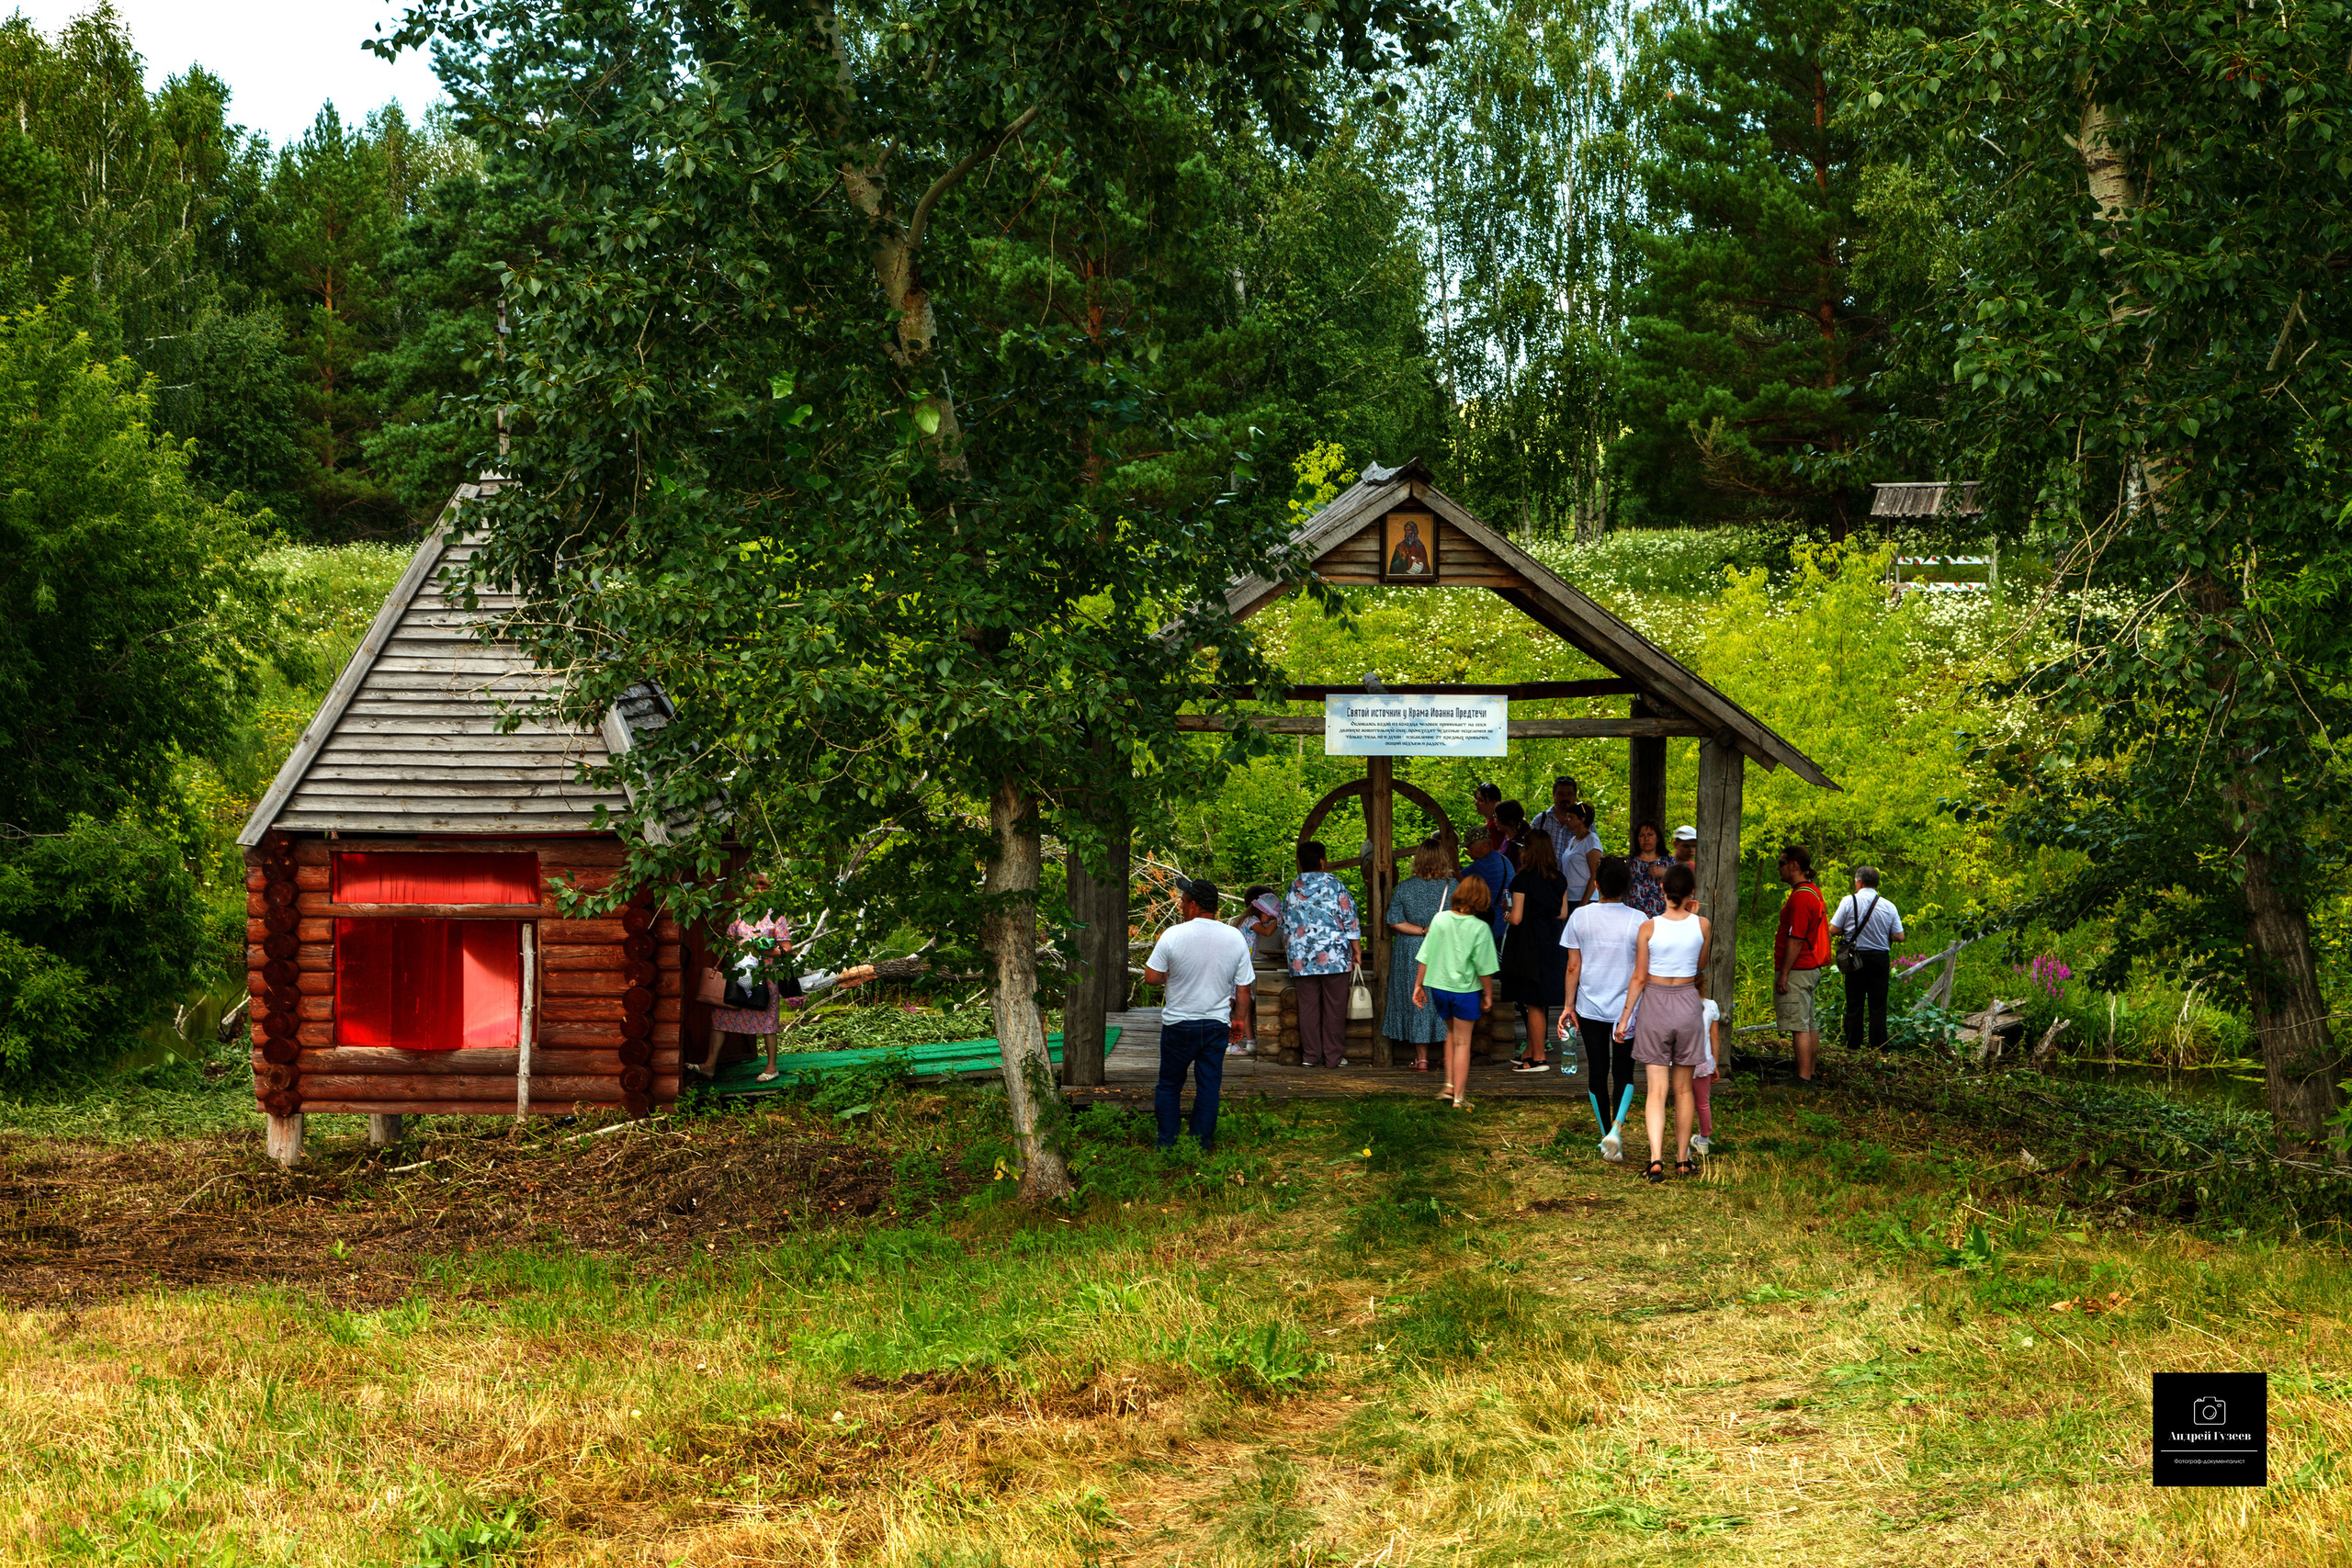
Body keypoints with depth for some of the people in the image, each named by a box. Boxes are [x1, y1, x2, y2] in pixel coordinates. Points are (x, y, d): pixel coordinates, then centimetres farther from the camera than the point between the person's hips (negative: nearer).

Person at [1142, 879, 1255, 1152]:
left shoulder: (1173, 935, -14)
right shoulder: (1236, 938, -4)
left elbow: (1151, 978, -10)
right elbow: (1243, 989, 1)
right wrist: (1238, 1018, 15)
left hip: (1178, 1024, -2)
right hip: (1217, 1025, 2)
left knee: (1169, 1085, 13)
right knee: (1208, 1087, 9)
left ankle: (1166, 1143, 14)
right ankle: (1201, 1146, 11)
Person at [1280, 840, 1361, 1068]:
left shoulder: (1292, 890, 8)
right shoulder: (1335, 886, -4)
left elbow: (1285, 927, 14)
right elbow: (1350, 921, -4)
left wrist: (1291, 952, 25)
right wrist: (1357, 950, 4)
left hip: (1302, 960, 3)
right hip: (1334, 956, -3)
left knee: (1308, 1006, 7)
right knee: (1334, 1007, 3)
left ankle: (1310, 1055, 7)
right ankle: (1333, 1056, 4)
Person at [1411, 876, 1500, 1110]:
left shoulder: (1440, 919, -5)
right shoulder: (1480, 928, -14)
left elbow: (1425, 957, -2)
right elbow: (1484, 967, -11)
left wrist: (1418, 985, 8)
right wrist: (1488, 994, 2)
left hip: (1438, 985, 3)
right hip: (1465, 989, -3)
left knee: (1452, 1032, 26)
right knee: (1462, 1042, 6)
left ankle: (1450, 1084, 22)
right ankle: (1459, 1096, 8)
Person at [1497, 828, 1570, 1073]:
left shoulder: (1523, 880, -16)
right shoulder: (1559, 880, 3)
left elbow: (1516, 918, -17)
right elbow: (1563, 913, 10)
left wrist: (1506, 917, 4)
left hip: (1529, 945, -7)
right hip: (1552, 941, 7)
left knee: (1533, 1003, 0)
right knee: (1538, 1001, 16)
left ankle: (1539, 1059, 4)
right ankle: (1530, 1052, 26)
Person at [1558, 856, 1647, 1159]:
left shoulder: (1580, 916, -6)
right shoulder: (1638, 920, -9)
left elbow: (1573, 966, -3)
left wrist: (1568, 1005, 6)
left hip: (1590, 1007, 1)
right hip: (1627, 1009, -1)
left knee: (1597, 1070, 12)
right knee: (1623, 1072, 9)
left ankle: (1606, 1134, 18)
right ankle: (1616, 1126, -13)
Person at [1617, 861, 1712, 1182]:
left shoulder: (1649, 927, -10)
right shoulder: (1702, 925, -6)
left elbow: (1639, 977, -7)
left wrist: (1626, 1017, 3)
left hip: (1654, 1003, -1)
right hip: (1687, 1004, 1)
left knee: (1656, 1089, -2)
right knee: (1683, 1089, 13)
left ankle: (1656, 1159, -15)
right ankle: (1683, 1159, 19)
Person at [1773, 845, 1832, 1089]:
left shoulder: (1801, 897, -18)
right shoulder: (1813, 891, 16)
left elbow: (1796, 940, -22)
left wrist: (1783, 974, -19)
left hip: (1796, 969, -11)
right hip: (1811, 968, 11)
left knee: (1799, 1026, -10)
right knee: (1809, 1025, 13)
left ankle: (1803, 1080, -11)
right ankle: (1809, 1076, 18)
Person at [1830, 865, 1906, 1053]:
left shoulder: (1849, 901, -8)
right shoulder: (1889, 906, -2)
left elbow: (1834, 929, -7)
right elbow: (1899, 937, -1)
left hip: (1856, 958, -1)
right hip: (1880, 958, 1)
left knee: (1854, 1003, 7)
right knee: (1878, 1005, 6)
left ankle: (1853, 1045, 8)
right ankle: (1878, 1046, 6)